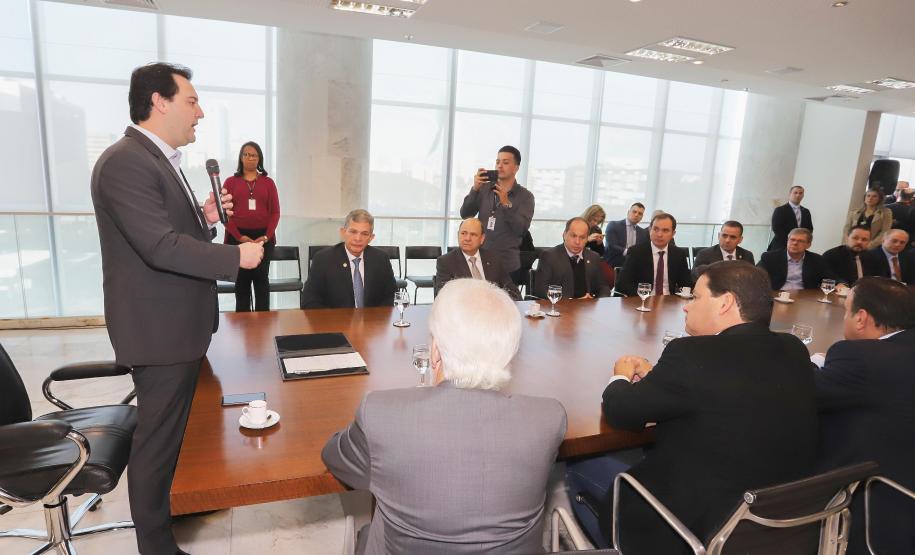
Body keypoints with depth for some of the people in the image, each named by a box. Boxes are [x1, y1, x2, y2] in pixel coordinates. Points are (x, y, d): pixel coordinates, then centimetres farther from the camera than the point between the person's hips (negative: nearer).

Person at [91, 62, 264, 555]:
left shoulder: (161, 160, 13)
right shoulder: (125, 162, -19)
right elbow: (161, 246, -27)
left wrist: (206, 218, 0)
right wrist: (238, 256, -21)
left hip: (180, 323, 10)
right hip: (158, 327, -10)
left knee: (178, 425, 24)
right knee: (159, 434, 4)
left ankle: (175, 502, 45)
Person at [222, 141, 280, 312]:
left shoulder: (268, 182, 10)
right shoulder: (231, 182, 8)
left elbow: (275, 212, 4)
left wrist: (267, 236, -10)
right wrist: (239, 236, -11)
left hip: (263, 237, 0)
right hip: (238, 237, 0)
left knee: (261, 278, 0)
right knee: (242, 279, 3)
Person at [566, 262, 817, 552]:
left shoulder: (695, 354, -24)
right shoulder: (793, 350, -2)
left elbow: (620, 412, -13)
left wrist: (622, 377, 7)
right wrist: (654, 376, 13)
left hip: (697, 528, -7)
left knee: (580, 466, 13)